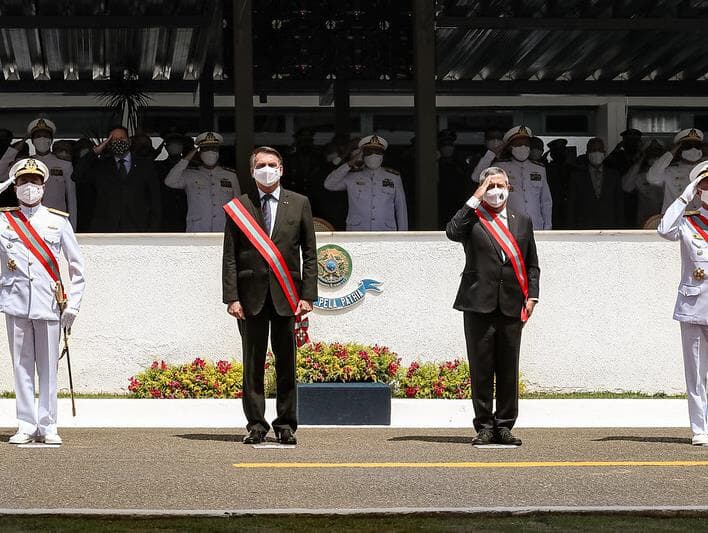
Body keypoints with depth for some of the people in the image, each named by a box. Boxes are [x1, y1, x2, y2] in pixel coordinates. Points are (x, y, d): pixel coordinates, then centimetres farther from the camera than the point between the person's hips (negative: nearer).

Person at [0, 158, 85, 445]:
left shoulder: (58, 221, 7)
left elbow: (77, 266, 11)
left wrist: (73, 304, 3)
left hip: (48, 302, 0)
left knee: (48, 366, 1)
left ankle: (47, 426, 8)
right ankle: (26, 426, 8)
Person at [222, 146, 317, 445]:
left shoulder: (299, 204, 8)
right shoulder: (238, 207, 6)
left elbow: (310, 253, 7)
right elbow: (230, 257, 4)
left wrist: (307, 295, -2)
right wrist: (231, 297, -6)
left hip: (286, 294, 0)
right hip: (251, 294, 0)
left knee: (286, 362, 2)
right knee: (253, 363, 1)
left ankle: (285, 426, 8)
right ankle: (256, 425, 6)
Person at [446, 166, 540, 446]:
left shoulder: (522, 221, 16)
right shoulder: (472, 218, 5)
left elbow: (532, 265, 18)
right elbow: (452, 232, -18)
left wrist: (532, 296, 5)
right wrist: (474, 200, -10)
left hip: (512, 305, 3)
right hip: (479, 304, -3)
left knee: (509, 368, 3)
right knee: (481, 367, -1)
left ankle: (504, 426, 11)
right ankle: (484, 426, 5)